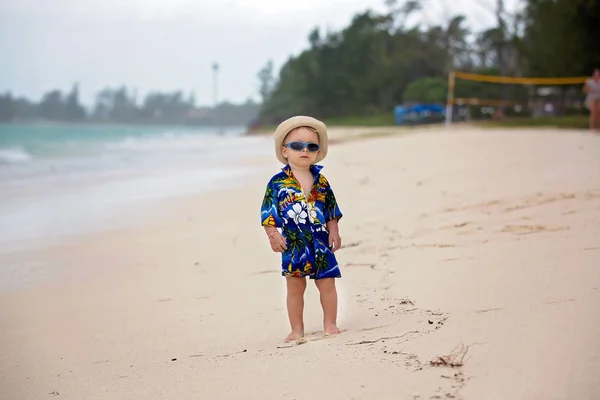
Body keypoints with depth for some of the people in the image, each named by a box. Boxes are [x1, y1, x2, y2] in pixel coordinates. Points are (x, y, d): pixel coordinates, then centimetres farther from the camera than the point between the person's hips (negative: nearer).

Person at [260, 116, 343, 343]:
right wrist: (272, 234, -14)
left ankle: (330, 324, 20)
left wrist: (334, 232, 3)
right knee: (295, 287, 6)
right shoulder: (278, 182, -5)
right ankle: (297, 330, 16)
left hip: (321, 242, 2)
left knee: (327, 283, 5)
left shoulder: (320, 181, 5)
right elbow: (268, 212, -5)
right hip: (293, 244, -2)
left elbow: (331, 209, 11)